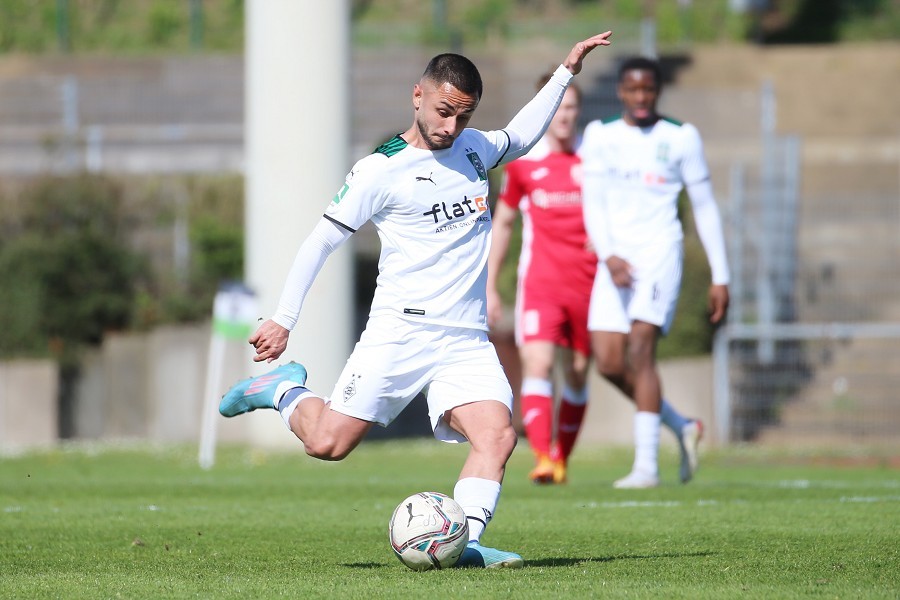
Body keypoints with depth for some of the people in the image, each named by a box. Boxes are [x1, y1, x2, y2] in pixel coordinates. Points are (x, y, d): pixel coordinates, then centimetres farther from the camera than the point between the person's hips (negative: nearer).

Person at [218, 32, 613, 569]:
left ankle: (466, 543, -25)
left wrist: (565, 73, 33)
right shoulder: (381, 171, -5)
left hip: (468, 339, 5)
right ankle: (286, 389, 20)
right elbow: (321, 241, -2)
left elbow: (520, 138, 37)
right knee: (327, 443, -9)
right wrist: (284, 320, -6)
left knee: (498, 435, -20)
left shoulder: (473, 148, 14)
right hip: (400, 332, -4)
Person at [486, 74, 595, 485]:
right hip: (539, 279, -1)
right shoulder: (523, 162, 5)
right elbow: (502, 223, 16)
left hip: (587, 282, 1)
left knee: (577, 374, 6)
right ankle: (541, 459, -26)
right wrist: (489, 287, 15)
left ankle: (562, 459, 21)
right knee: (537, 363, -18)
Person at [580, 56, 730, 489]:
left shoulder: (680, 139, 3)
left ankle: (646, 465, -17)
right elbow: (593, 204, 4)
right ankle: (682, 427, 18)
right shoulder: (600, 137, 10)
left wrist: (720, 277, 4)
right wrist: (608, 255, -13)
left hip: (659, 252, -4)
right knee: (609, 363, -3)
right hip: (615, 260, 4)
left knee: (640, 352, -17)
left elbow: (705, 208, 6)